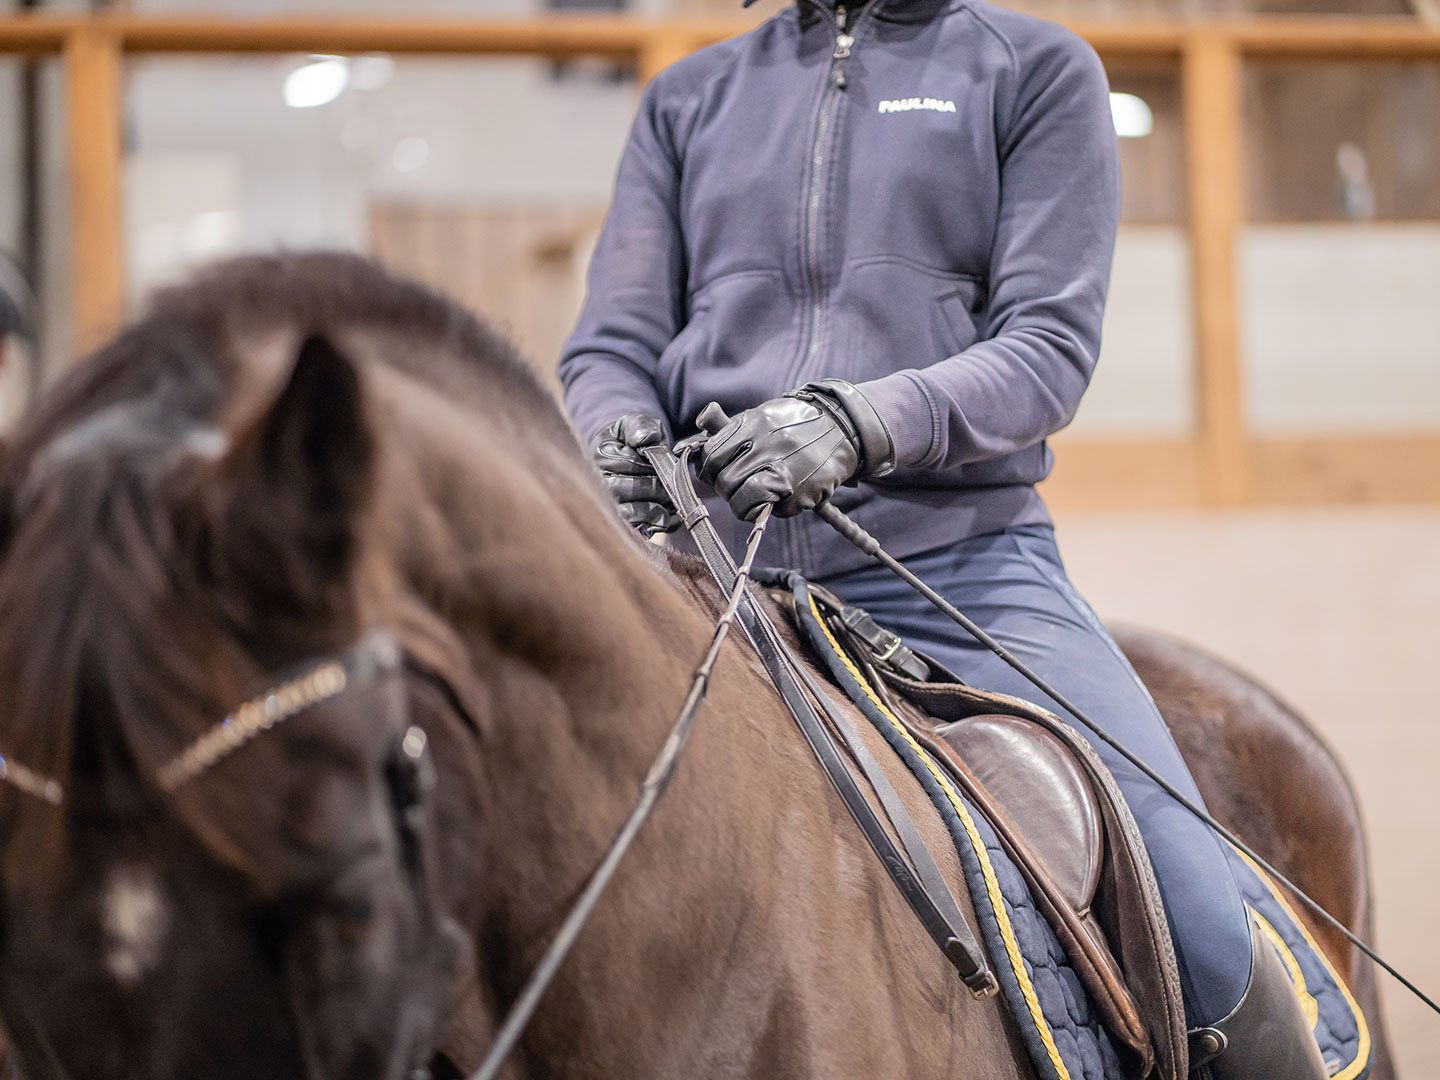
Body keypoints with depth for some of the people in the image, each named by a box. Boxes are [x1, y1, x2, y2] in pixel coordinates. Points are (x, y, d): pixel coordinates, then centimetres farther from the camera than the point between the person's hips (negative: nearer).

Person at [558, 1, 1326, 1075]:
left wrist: (858, 421, -20)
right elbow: (613, 345, 14)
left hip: (964, 566, -2)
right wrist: (616, 445, -12)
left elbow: (1049, 348, -1)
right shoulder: (688, 99, 20)